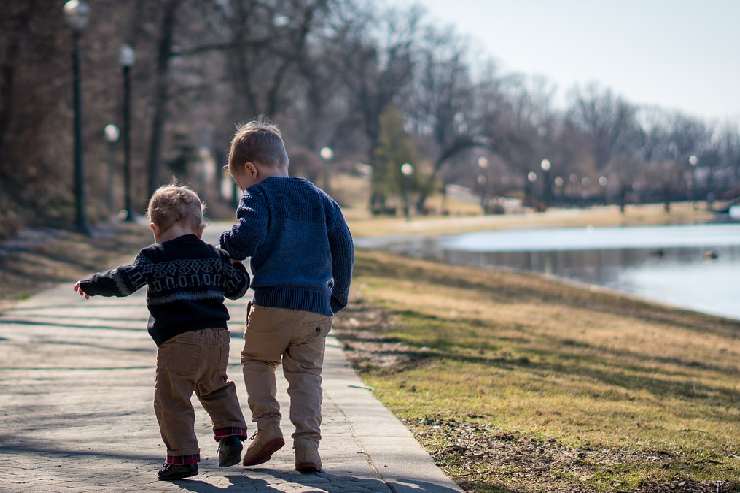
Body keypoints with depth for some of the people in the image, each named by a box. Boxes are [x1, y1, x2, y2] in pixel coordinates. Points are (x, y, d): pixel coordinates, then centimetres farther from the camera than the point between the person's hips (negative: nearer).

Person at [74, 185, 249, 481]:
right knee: (216, 387, 28)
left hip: (177, 340, -6)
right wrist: (235, 265, 41)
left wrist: (90, 285, 2)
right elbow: (236, 287, 20)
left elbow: (125, 280, -11)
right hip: (217, 335, 6)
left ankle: (183, 457, -2)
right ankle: (231, 432, 15)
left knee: (172, 400, 0)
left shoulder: (155, 257, -2)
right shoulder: (213, 256, 13)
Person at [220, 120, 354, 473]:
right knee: (307, 374, 9)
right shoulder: (319, 198, 16)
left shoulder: (258, 196, -1)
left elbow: (248, 236, -18)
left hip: (273, 301, -4)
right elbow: (343, 245, 13)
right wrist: (339, 294, 21)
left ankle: (267, 425, 3)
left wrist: (225, 247, 3)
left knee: (256, 359, 18)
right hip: (318, 306, 4)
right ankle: (307, 444, -4)